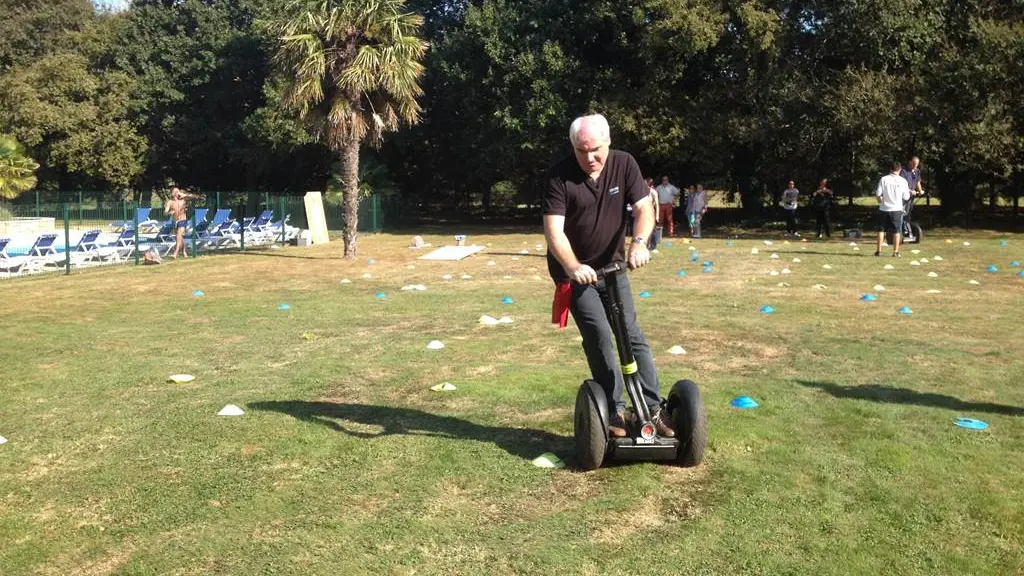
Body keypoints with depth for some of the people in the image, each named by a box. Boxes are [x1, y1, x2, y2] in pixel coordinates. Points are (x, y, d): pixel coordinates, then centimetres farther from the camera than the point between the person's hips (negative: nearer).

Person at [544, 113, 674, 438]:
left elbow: (644, 208, -13)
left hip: (613, 266, 4)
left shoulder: (624, 164, -7)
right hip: (575, 273, -3)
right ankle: (615, 412, 4)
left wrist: (639, 242, -34)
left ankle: (652, 409, 11)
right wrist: (572, 267, -40)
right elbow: (553, 229, -24)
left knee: (634, 336, 4)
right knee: (599, 339, -9)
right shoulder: (560, 176, -17)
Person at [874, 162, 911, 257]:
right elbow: (906, 197, -1)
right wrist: (908, 191, 20)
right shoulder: (903, 181, -5)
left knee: (881, 230, 9)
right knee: (896, 231, 6)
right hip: (897, 209, 0)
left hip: (884, 209, 0)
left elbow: (878, 194, -6)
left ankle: (879, 250, 10)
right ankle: (896, 252, 7)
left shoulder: (884, 179, -6)